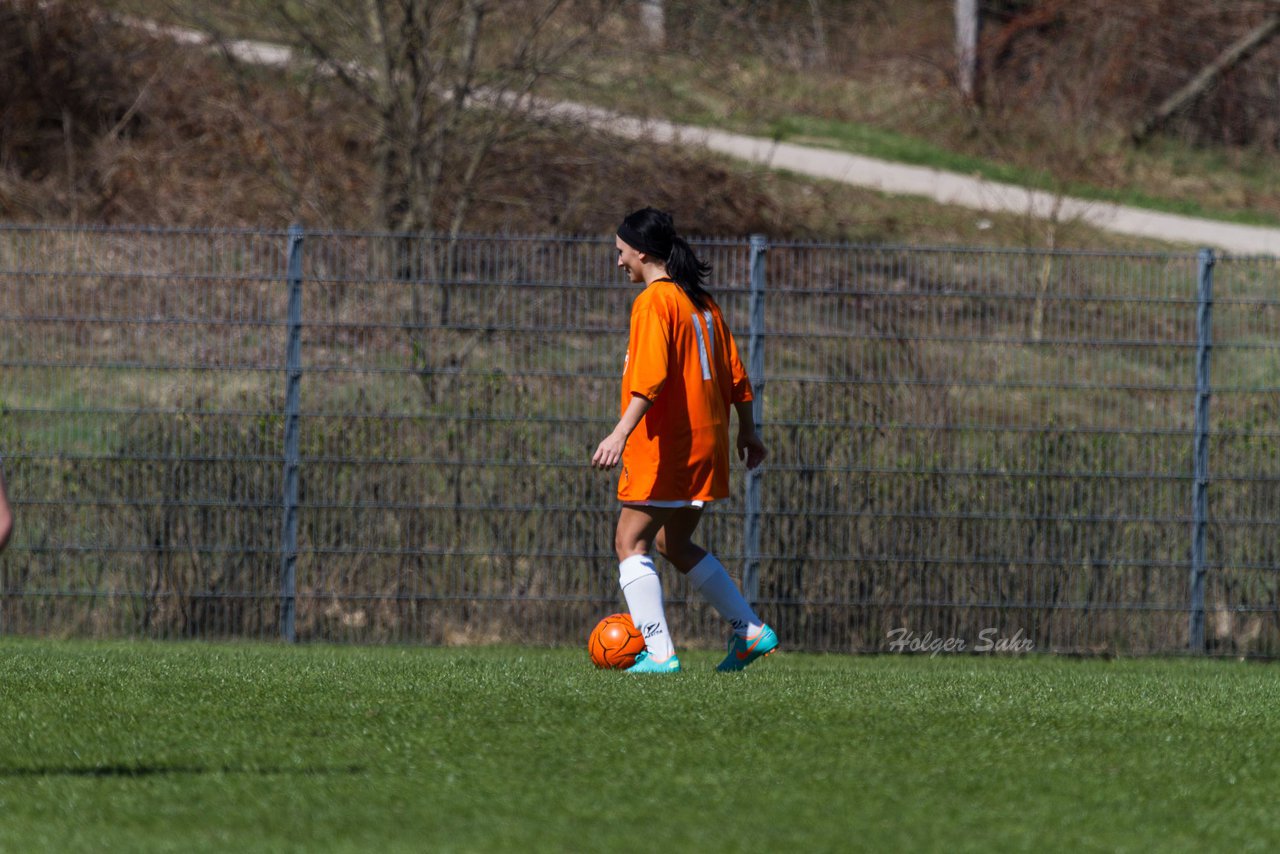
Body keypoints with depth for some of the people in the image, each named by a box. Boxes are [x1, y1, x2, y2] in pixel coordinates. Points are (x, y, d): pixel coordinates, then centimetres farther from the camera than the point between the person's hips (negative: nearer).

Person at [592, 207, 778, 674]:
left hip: (665, 442, -9)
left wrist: (622, 433, -30)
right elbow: (734, 373, 17)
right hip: (707, 442, 9)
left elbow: (650, 378, -24)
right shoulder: (701, 301, 13)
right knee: (674, 543, 20)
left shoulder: (653, 302, -12)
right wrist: (747, 430, 27)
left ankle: (659, 653, -15)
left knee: (631, 543, -4)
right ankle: (751, 631, 18)